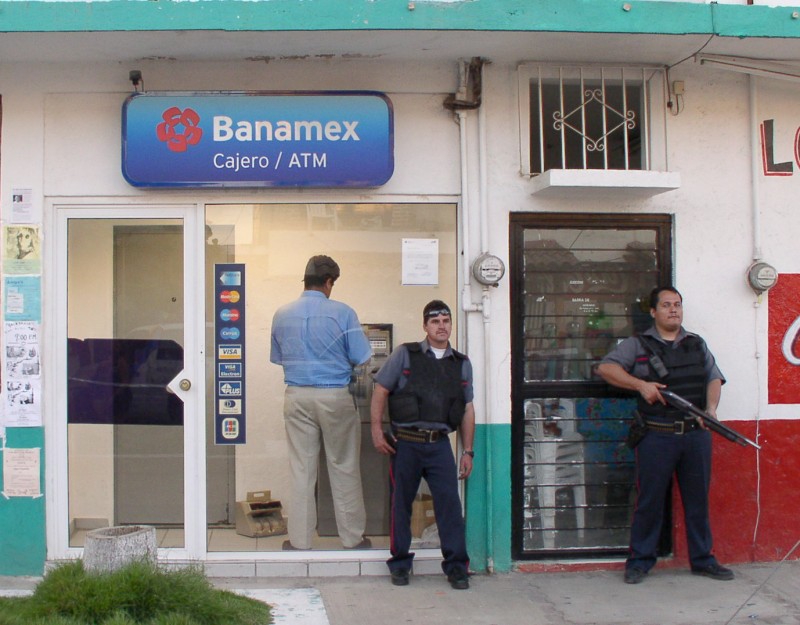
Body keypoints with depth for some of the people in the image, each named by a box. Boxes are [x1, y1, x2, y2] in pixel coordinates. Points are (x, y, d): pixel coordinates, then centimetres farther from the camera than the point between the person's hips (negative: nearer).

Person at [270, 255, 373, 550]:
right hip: (335, 396, -3)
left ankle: (299, 540, 14)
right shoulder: (342, 313, -9)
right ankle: (353, 538, 17)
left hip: (297, 396, 3)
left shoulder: (282, 314, 2)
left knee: (301, 471, 8)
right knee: (344, 469, 8)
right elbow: (361, 358, -7)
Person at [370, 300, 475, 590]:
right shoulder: (405, 354, 3)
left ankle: (456, 566, 7)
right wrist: (376, 429, -6)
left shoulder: (461, 364, 12)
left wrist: (467, 451, 11)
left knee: (450, 503, -4)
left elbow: (467, 409, 15)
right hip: (405, 443, -2)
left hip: (440, 444, 2)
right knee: (401, 503, 6)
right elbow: (381, 391, 3)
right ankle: (400, 563, 19)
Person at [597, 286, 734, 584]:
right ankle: (639, 561, 10)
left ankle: (702, 559, 21)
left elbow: (714, 378, 11)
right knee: (650, 500, 0)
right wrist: (641, 384, -13)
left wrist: (711, 408, -8)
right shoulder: (638, 345, 5)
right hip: (657, 436, -3)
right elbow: (605, 368, -2)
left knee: (698, 499, 9)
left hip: (696, 434, 3)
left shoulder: (697, 345, 17)